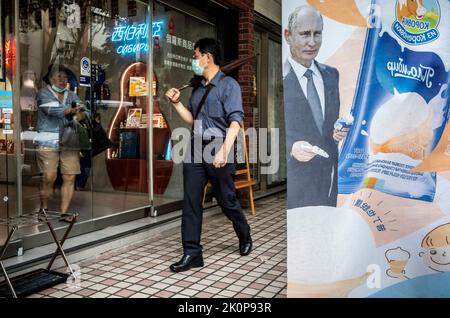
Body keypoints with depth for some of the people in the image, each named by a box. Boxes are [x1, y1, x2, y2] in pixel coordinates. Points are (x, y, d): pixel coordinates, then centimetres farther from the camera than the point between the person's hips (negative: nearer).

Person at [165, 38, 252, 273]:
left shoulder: (228, 85, -3)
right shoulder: (198, 89, 18)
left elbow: (235, 120, -13)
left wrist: (224, 151, -24)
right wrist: (176, 103, 10)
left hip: (217, 150, -6)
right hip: (196, 149, 6)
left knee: (227, 201, 7)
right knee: (190, 202, 0)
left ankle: (245, 238, 32)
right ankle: (192, 253, 7)